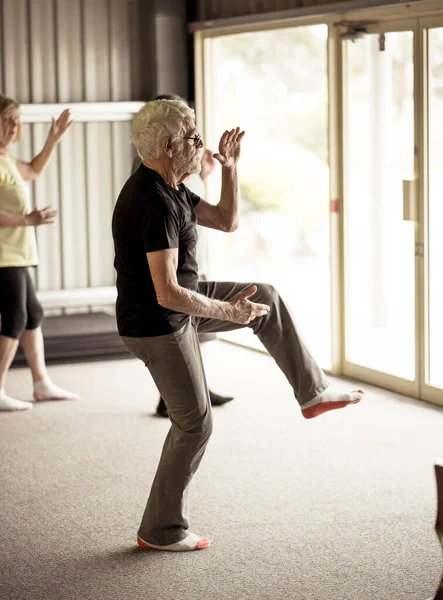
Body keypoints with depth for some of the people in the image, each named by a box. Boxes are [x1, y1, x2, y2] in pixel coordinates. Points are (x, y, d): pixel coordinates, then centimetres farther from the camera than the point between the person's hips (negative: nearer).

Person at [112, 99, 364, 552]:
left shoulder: (168, 189, 3)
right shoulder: (155, 204, -29)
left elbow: (226, 221, 13)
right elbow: (168, 294, -33)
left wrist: (230, 169, 1)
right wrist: (227, 312, -21)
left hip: (177, 307, 10)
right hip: (158, 327, -10)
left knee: (266, 298, 15)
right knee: (194, 424, 2)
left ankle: (312, 392, 25)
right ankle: (161, 530, 15)